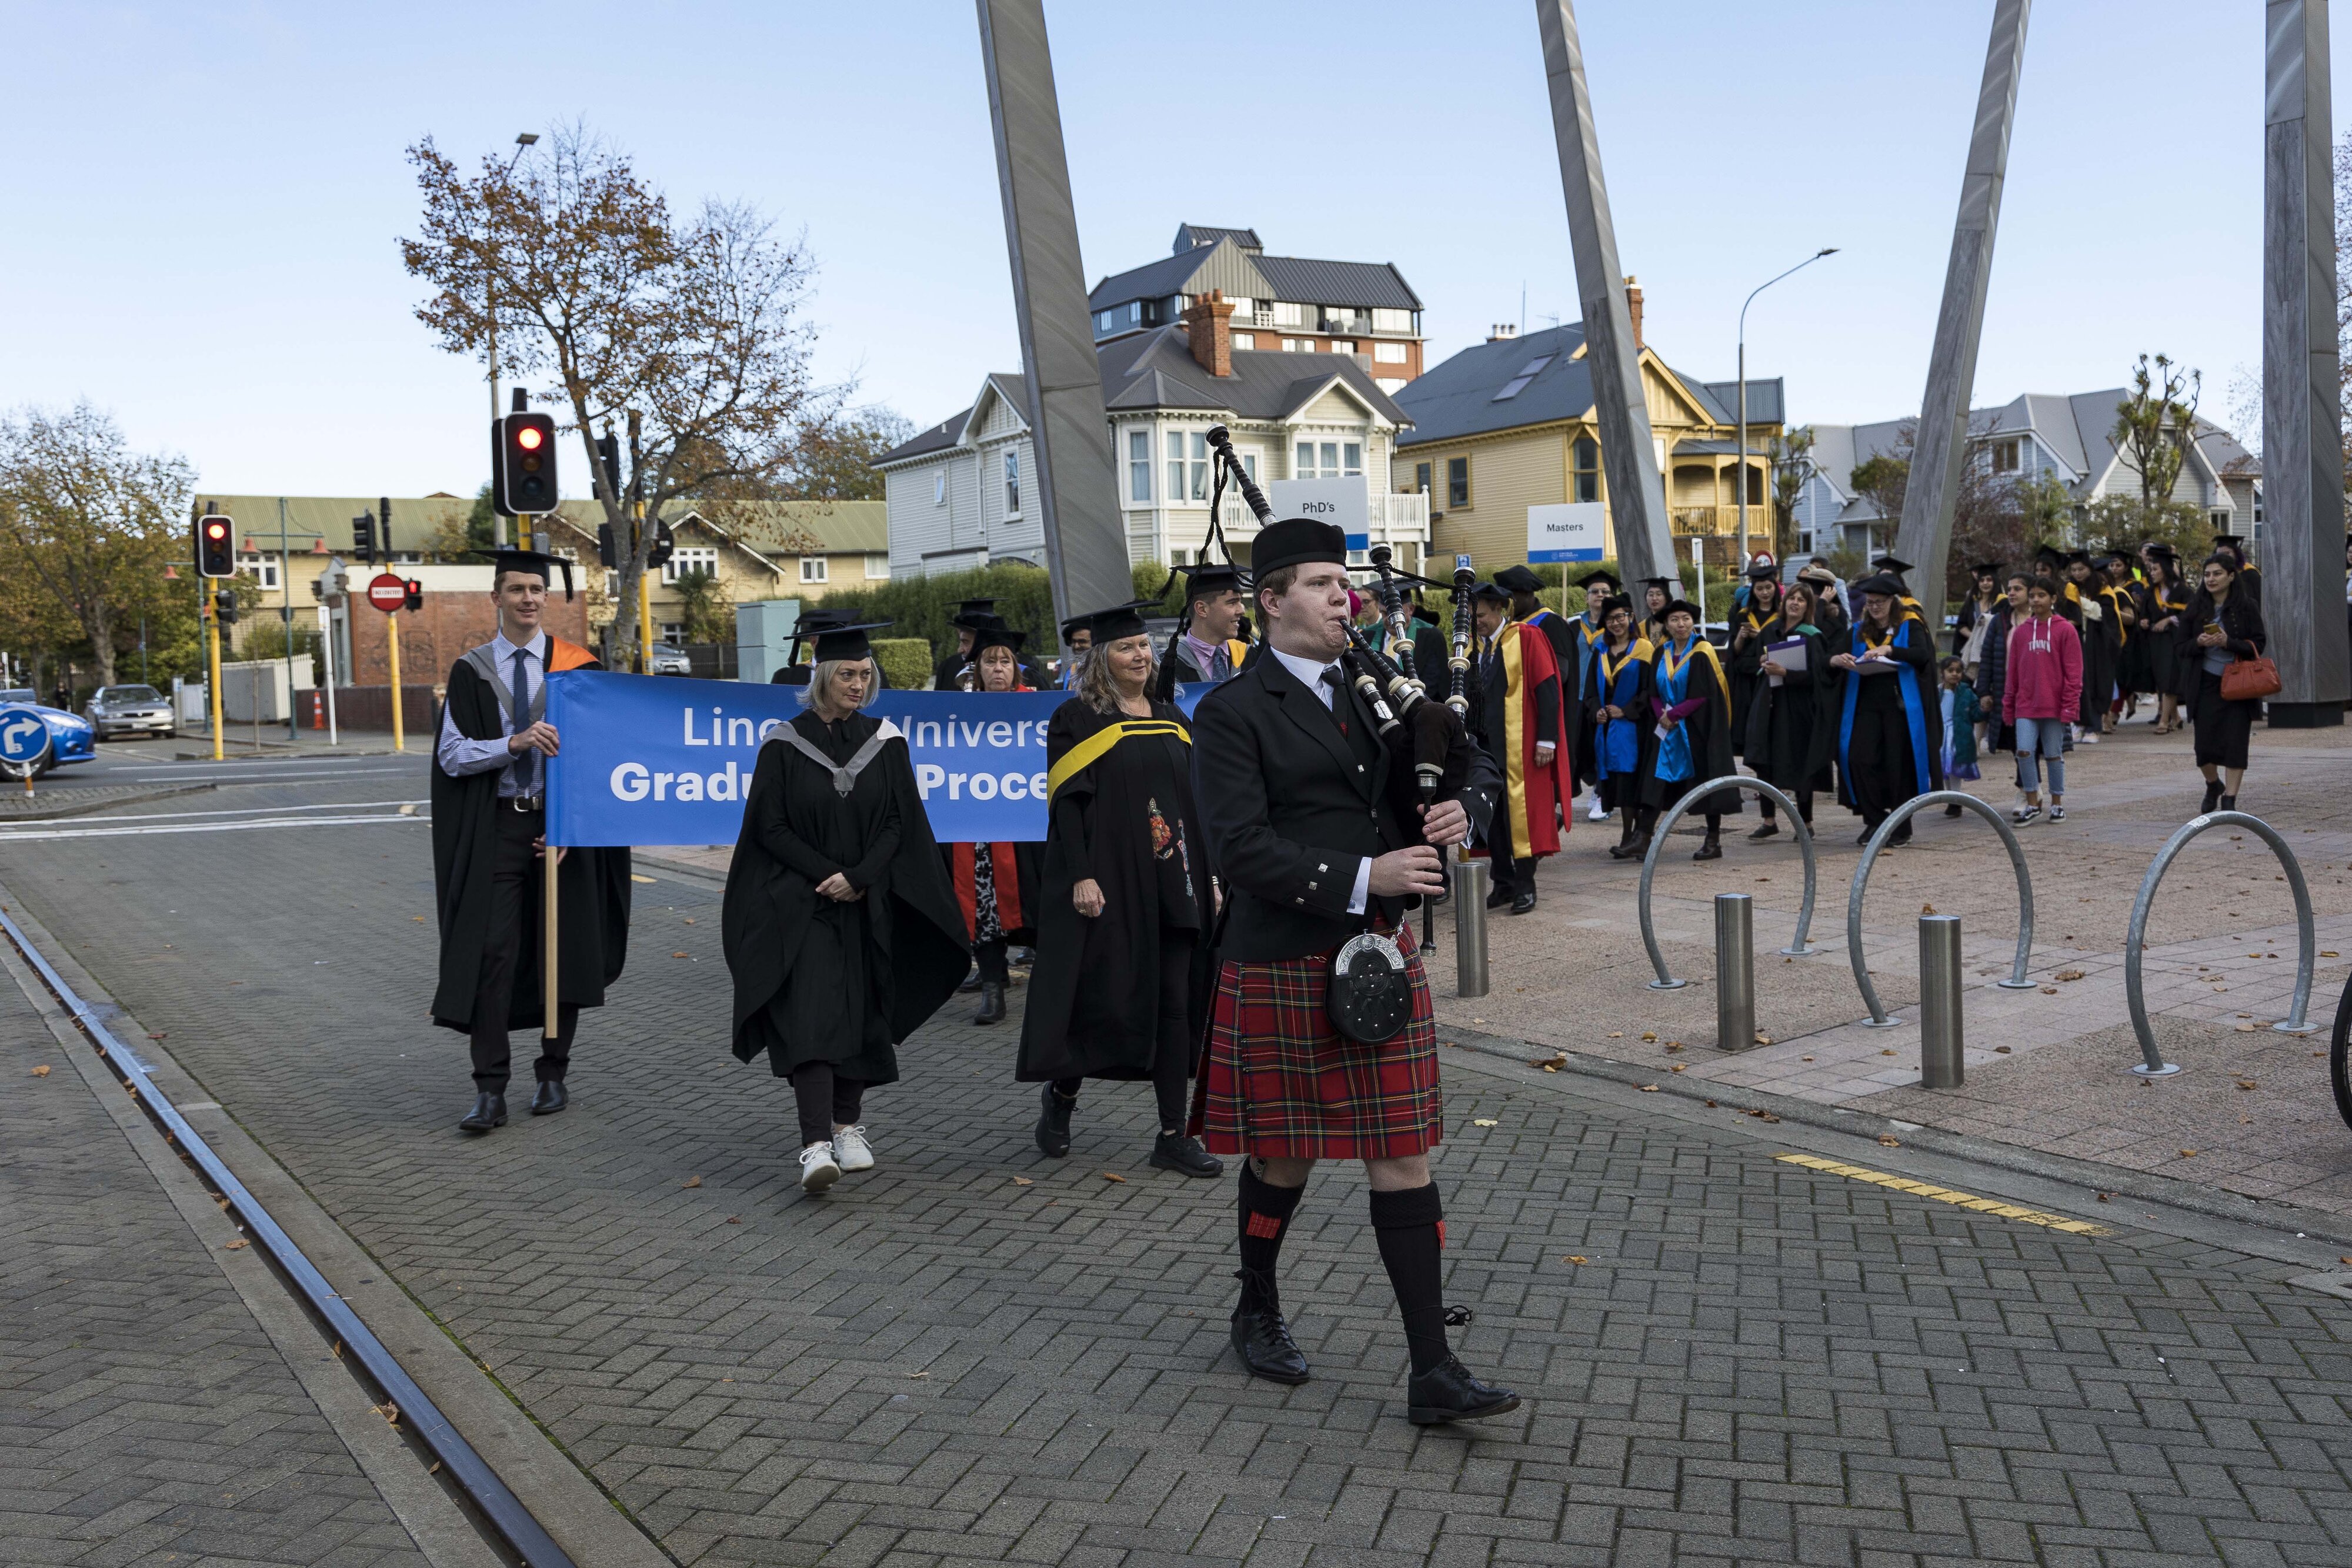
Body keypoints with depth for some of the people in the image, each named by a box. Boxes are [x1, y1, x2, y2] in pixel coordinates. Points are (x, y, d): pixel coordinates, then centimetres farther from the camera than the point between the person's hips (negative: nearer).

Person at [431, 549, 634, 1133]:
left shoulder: (577, 666, 3)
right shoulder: (471, 671, 5)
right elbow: (451, 755, -1)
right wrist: (515, 743, -19)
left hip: (561, 824, 0)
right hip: (497, 827, 0)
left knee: (561, 950, 6)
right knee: (490, 953, -7)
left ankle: (553, 1074, 20)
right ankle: (490, 1091, -4)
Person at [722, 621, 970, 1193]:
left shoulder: (885, 740, 5)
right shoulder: (785, 743, -1)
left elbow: (899, 824, 2)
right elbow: (771, 828, -3)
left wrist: (856, 878, -11)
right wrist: (827, 875, -12)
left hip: (868, 905, 3)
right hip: (801, 904, -3)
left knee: (861, 1013, 7)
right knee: (811, 1015, -14)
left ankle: (848, 1125, 22)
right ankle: (815, 1146, -21)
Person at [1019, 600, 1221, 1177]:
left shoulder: (1170, 718, 14)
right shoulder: (1078, 718, -3)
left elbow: (1190, 803, 16)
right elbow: (1067, 804, -10)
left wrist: (1207, 874, 11)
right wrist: (1081, 876, -18)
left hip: (1172, 884, 5)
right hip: (1109, 881, -5)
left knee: (1175, 1004, 3)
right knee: (1106, 995, -1)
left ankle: (1173, 1136, 8)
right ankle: (1061, 1092, 26)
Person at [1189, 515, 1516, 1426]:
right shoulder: (1231, 715, -8)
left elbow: (1475, 765, 17)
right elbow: (1243, 849, -18)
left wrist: (1461, 807, -6)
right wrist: (1363, 877, -23)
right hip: (1281, 967, -5)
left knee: (1405, 1157, 3)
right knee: (1285, 1156, 11)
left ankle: (1433, 1373, 8)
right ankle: (1258, 1311, 38)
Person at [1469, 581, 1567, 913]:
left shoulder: (1526, 638, -5)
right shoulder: (1478, 645, 12)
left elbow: (1547, 689, -10)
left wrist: (1547, 740, -15)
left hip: (1521, 746, -6)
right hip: (1486, 744, 6)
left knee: (1521, 811, -4)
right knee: (1492, 816, 6)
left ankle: (1525, 885, 4)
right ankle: (1504, 883, 14)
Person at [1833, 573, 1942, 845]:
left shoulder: (1910, 626, 3)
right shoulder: (1858, 631, 14)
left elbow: (1923, 655, -15)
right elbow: (1833, 658, 6)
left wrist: (1889, 651, -30)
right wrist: (1836, 660, -19)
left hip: (1900, 704, -3)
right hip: (1866, 703, 3)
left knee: (1899, 765, -2)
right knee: (1859, 759, -11)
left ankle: (1902, 827, 11)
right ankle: (1875, 820, 1)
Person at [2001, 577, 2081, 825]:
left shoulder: (2065, 630, -4)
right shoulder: (2021, 631, 7)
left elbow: (2073, 672, -5)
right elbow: (2012, 671, 10)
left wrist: (2070, 705, -9)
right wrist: (2008, 706, 10)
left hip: (2053, 705, -3)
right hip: (2026, 705, 3)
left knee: (2053, 754, 6)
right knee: (2024, 751, -6)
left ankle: (2057, 803, 20)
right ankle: (2032, 804, 5)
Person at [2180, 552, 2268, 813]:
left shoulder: (2247, 606, -2)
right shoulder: (2196, 607, 5)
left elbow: (2258, 645, -4)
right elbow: (2182, 646, 6)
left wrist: (2229, 642, -20)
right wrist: (2199, 643, -15)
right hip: (2205, 684, 2)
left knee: (2235, 741, -4)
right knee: (2204, 744, 1)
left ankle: (2230, 800, 4)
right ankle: (2213, 786, 30)